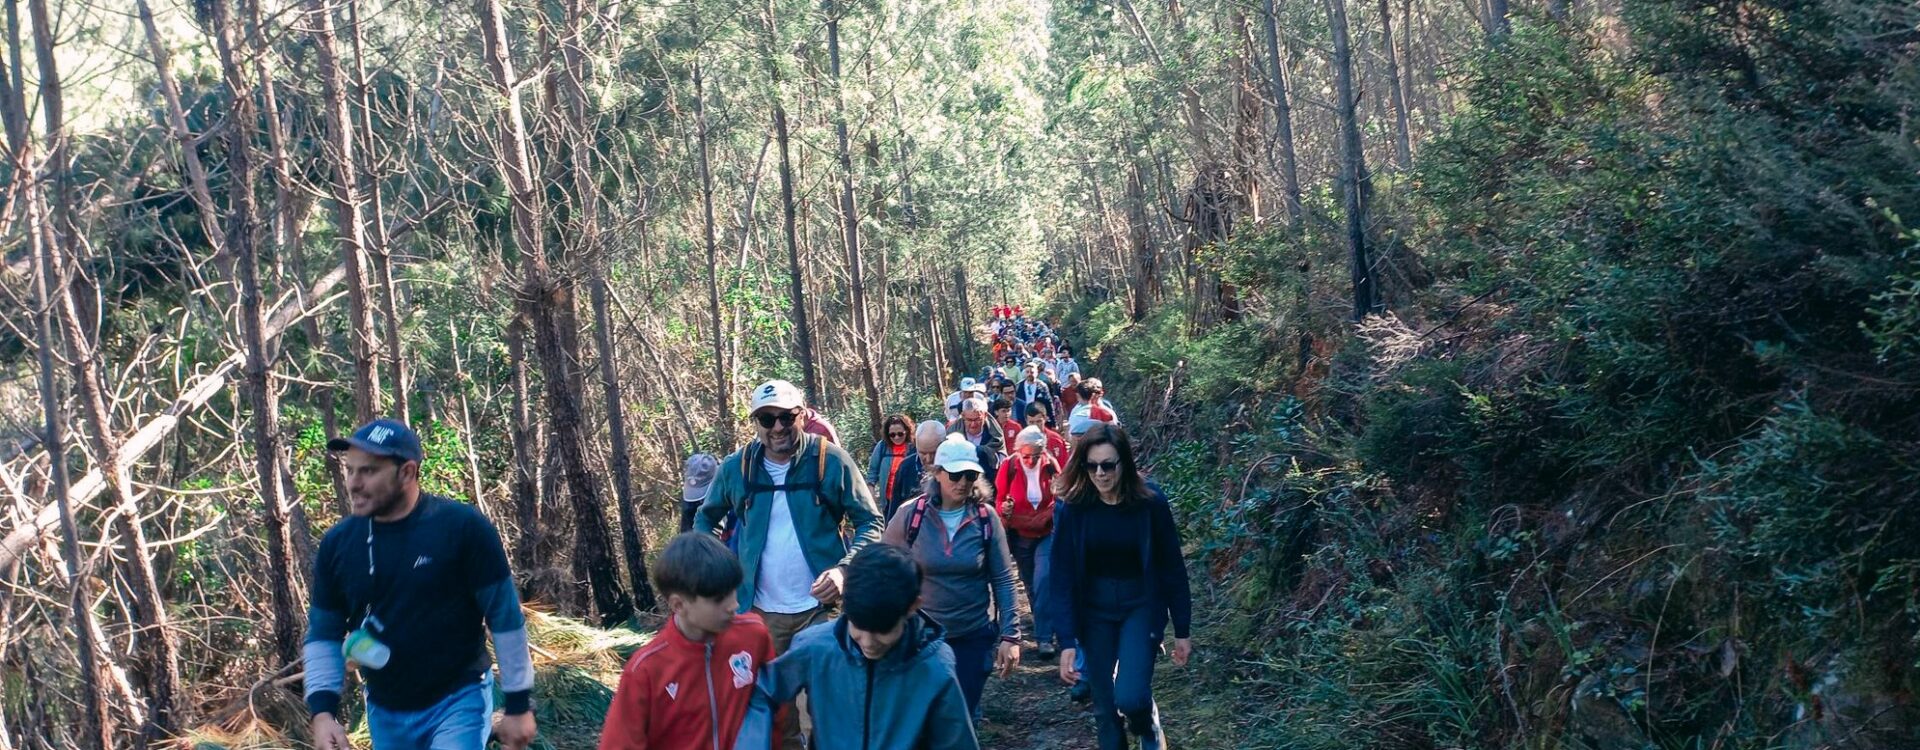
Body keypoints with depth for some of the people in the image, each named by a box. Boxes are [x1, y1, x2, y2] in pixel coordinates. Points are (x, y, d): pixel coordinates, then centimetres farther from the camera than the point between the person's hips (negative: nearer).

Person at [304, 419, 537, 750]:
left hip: (458, 701, -5)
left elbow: (505, 618, -10)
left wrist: (518, 704, -7)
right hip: (384, 713, 5)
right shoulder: (337, 543, -2)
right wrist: (323, 710, -6)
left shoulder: (462, 527, -16)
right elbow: (323, 635, 7)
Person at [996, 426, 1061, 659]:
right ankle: (1042, 622, 40)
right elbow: (999, 499, -3)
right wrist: (1004, 509, -25)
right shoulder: (1009, 466, -13)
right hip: (1019, 535, 1)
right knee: (1030, 584, 16)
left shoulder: (1050, 465, -11)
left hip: (1046, 534, -1)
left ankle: (1044, 637, -12)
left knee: (1043, 582, -15)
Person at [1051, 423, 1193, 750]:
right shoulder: (1071, 507, -13)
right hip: (1094, 610, 2)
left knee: (1129, 697, -15)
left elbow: (1172, 568, -5)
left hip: (1141, 605, -1)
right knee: (1105, 707, 7)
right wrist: (1067, 640, -13)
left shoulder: (1151, 503, -14)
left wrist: (1183, 630, -1)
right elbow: (1062, 577, -10)